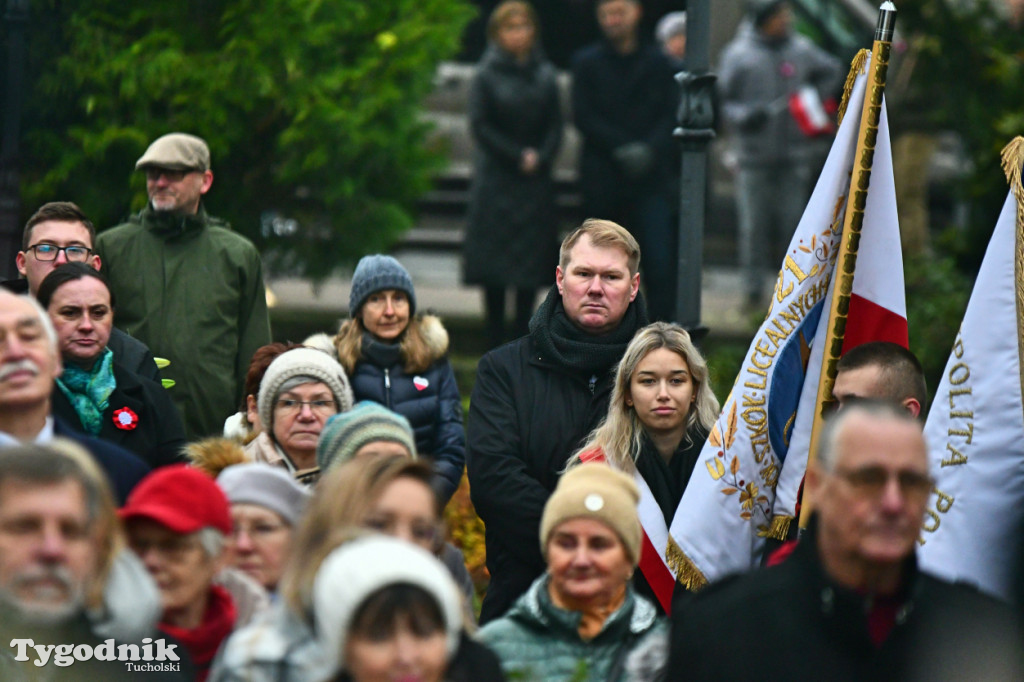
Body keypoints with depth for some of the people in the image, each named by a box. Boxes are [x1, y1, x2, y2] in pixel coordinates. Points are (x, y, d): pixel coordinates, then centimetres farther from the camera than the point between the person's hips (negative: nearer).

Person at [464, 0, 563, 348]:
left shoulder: (544, 74, 7)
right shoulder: (487, 74, -2)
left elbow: (555, 125, 7)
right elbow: (480, 126, -6)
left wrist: (540, 157, -10)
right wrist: (517, 156, -11)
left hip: (536, 180, 3)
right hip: (496, 178, -3)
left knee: (532, 265, 2)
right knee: (495, 265, -3)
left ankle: (523, 336, 8)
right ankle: (496, 338, 3)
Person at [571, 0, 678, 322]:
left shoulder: (657, 63, 8)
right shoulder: (587, 63, 5)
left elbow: (671, 114, 4)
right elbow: (584, 117, -2)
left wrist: (650, 148, -13)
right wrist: (622, 148, -13)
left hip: (651, 177, 0)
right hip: (602, 178, 0)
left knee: (659, 260, -11)